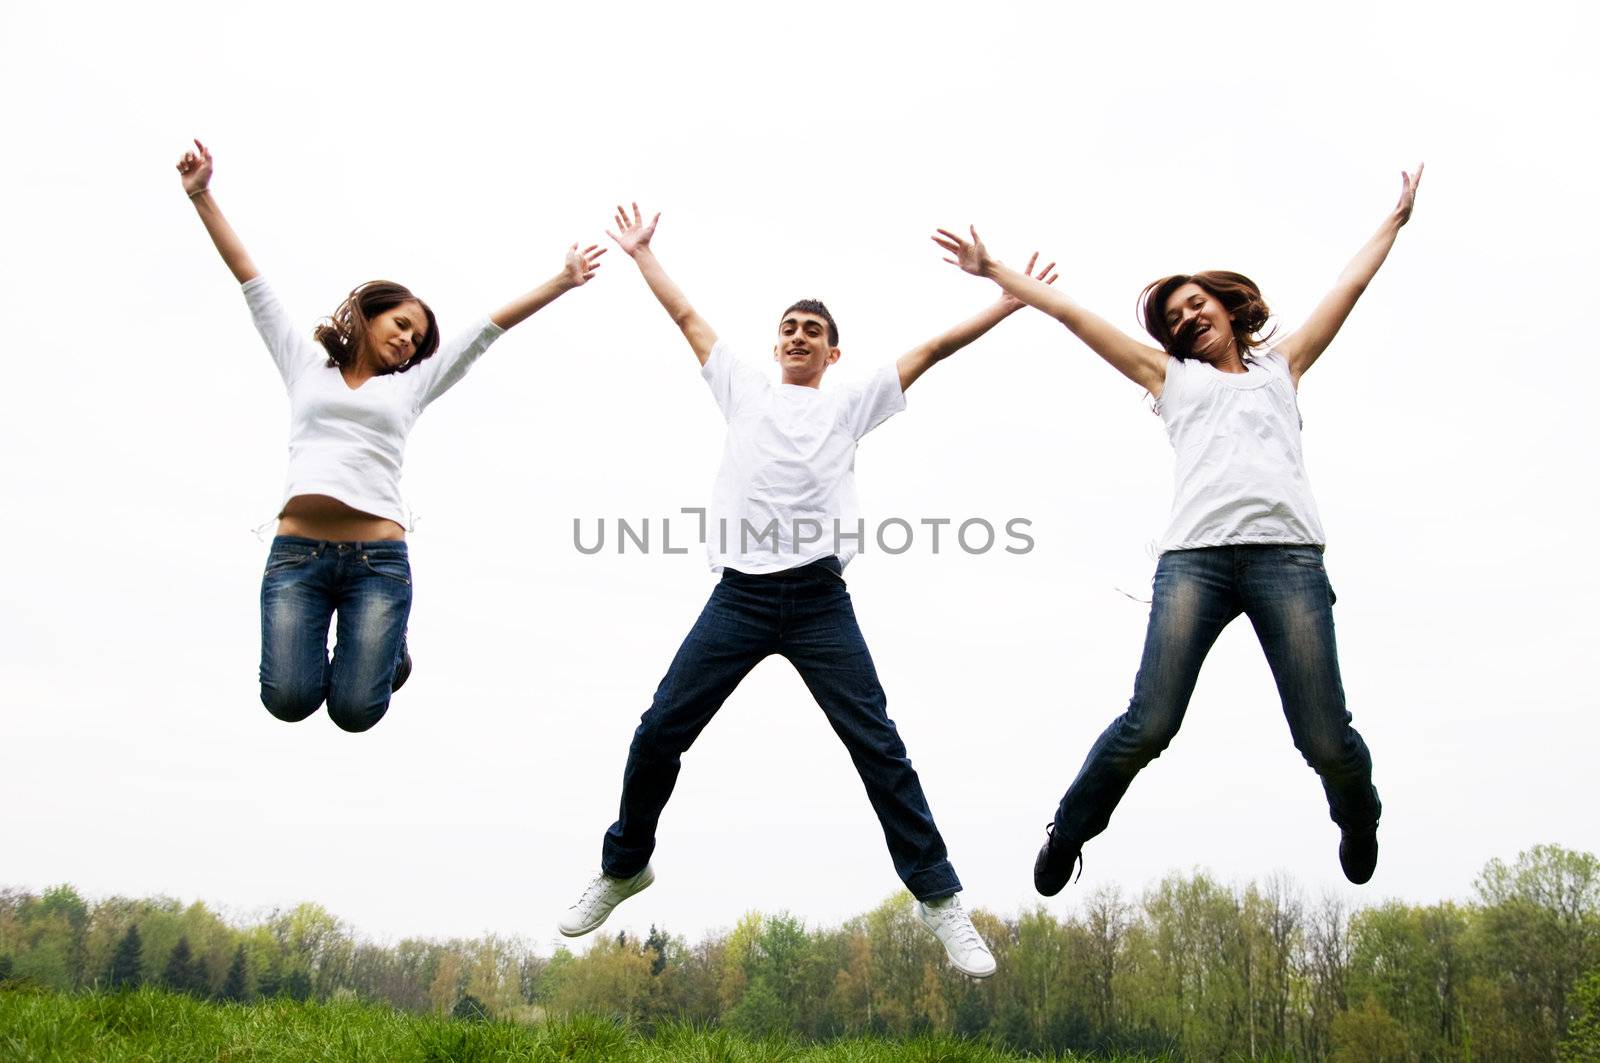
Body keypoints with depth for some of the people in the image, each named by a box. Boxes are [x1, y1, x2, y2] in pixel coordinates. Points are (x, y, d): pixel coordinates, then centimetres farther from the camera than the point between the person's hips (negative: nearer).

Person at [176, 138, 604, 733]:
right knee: (289, 701, -11)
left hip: (378, 559, 0)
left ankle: (385, 648, 27)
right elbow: (251, 281, 15)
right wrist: (201, 196, 13)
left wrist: (562, 282, 11)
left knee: (354, 711, -8)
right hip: (297, 551, 0)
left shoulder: (410, 385, 17)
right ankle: (316, 646, 24)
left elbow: (490, 327, 13)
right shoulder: (305, 365, 18)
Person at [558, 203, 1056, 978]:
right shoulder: (744, 390, 21)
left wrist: (1008, 302, 12)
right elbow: (687, 317, 26)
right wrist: (640, 253, 32)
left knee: (877, 744, -6)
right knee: (658, 733, 0)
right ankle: (623, 867, 23)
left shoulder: (851, 403, 16)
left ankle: (940, 899, 3)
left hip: (818, 600, -1)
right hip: (739, 596, 2)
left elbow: (930, 349, 13)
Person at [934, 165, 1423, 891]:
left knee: (1325, 739, -4)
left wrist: (1396, 218, 43)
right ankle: (1068, 833, 8)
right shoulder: (1170, 376, 27)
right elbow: (1071, 313, 25)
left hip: (1287, 554, 1)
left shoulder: (1280, 367, 29)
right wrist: (994, 273, 26)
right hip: (1194, 557, 0)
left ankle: (1358, 821, 29)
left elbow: (1349, 286, 35)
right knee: (1148, 725, -14)